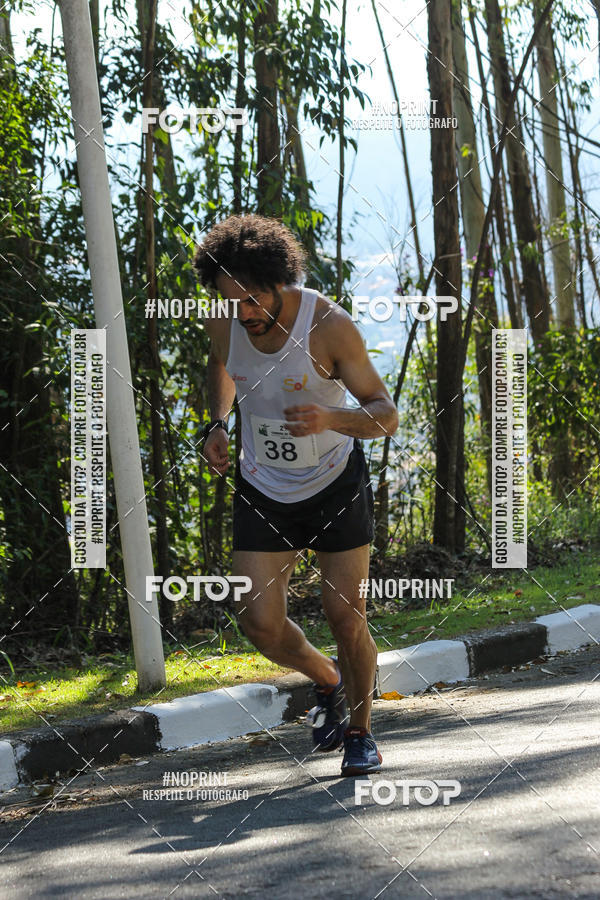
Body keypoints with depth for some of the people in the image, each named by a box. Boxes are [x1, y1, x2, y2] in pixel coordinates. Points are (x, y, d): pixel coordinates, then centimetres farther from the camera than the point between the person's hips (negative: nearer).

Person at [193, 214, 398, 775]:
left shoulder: (329, 326, -22)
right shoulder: (223, 325, -11)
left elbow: (386, 414, -18)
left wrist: (331, 420, -37)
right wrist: (216, 425, 1)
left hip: (335, 483, -3)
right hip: (262, 491, 3)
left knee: (346, 618, -4)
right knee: (261, 625, -7)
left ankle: (360, 731, 20)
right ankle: (327, 680, 25)